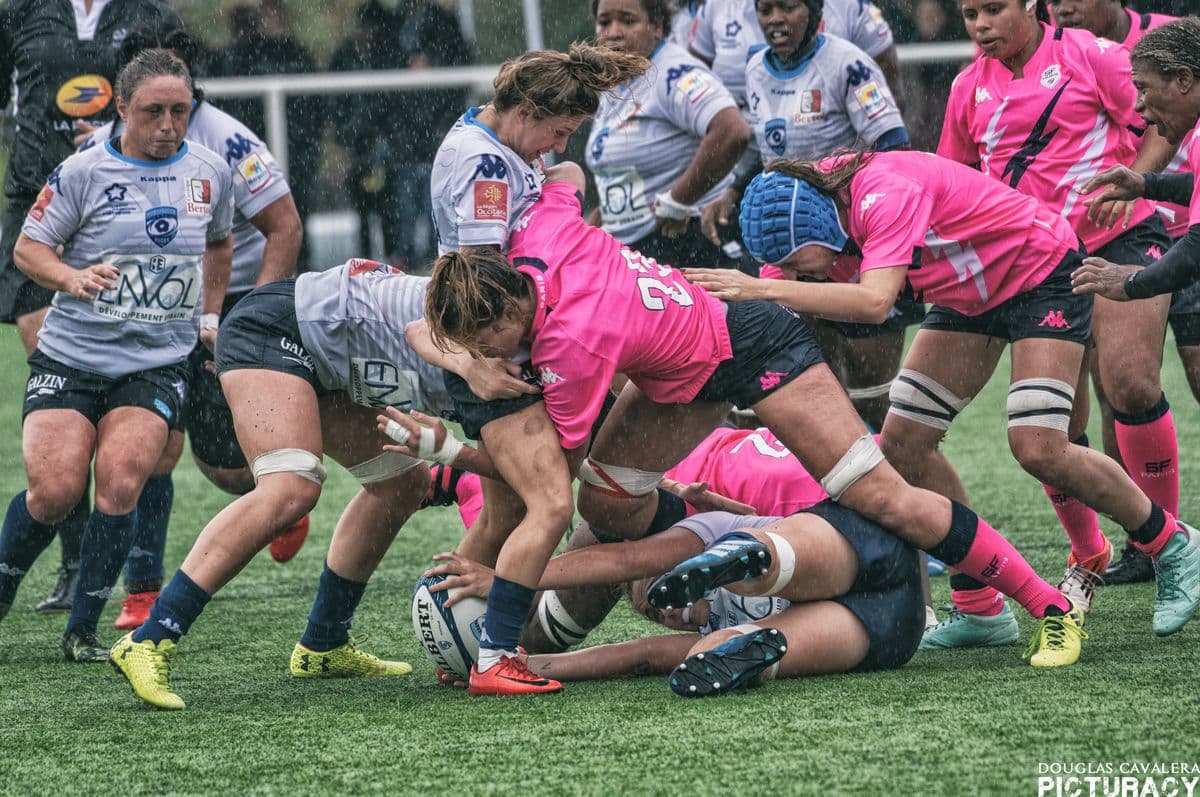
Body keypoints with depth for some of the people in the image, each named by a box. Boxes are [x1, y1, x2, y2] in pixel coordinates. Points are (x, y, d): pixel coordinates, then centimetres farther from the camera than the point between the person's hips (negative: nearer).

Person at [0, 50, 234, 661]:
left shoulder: (210, 173, 6)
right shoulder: (81, 173, -6)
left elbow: (218, 243, 25)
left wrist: (209, 315, 19)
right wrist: (72, 277, -20)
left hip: (157, 364, 2)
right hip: (69, 358, -2)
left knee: (119, 484, -18)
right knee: (53, 491, -13)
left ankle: (82, 632, -7)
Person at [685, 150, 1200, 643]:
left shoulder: (889, 193, -36)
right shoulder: (824, 208, -11)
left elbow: (875, 300, -50)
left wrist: (765, 289, -53)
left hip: (1042, 272, -9)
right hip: (971, 293, 9)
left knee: (1038, 449, -19)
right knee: (903, 443, -3)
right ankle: (981, 611, 6)